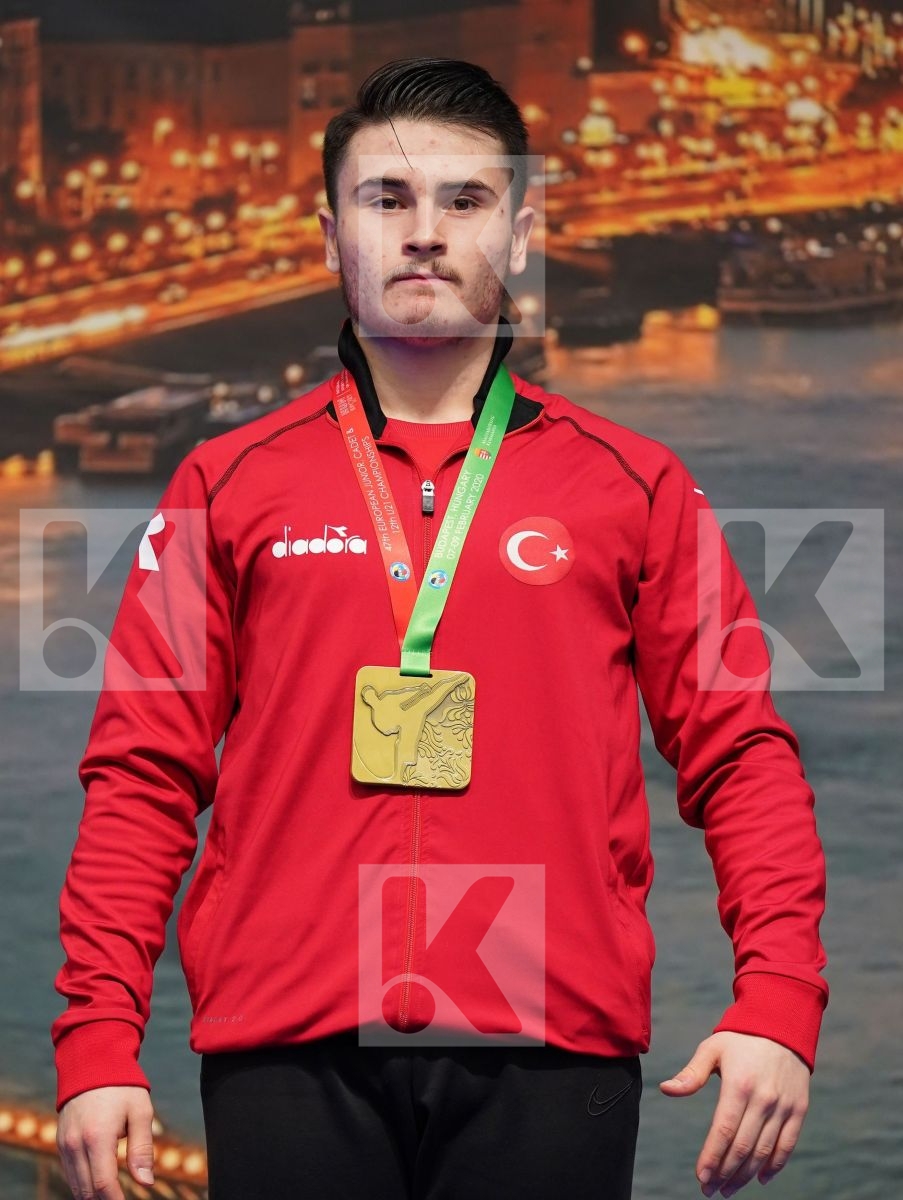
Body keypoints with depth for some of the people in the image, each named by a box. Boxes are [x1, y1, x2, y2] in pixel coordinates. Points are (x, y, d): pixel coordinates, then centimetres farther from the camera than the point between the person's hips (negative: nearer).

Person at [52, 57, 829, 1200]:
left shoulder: (636, 485, 11)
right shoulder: (228, 485, 11)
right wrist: (98, 1042, -2)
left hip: (552, 1059, 0)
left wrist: (777, 1007, -6)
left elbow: (738, 752, 8)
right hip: (286, 1060, 0)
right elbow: (143, 777, 8)